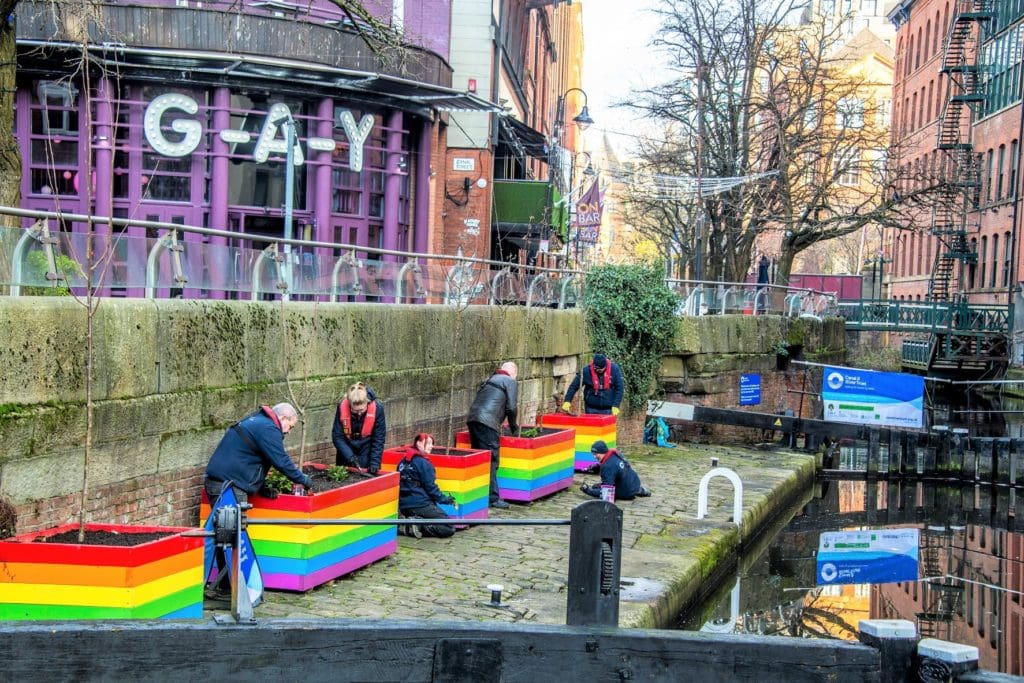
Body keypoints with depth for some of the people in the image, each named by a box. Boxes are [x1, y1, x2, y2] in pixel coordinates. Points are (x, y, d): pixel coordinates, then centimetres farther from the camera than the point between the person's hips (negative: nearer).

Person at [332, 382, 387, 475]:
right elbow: (337, 436, -14)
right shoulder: (342, 407, -21)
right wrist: (349, 456, -25)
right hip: (347, 448, 1)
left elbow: (378, 439, -16)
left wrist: (374, 463, -22)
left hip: (367, 449, -1)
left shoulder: (377, 408, -23)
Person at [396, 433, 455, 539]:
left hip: (403, 505, 8)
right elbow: (430, 486, -11)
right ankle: (419, 526, -19)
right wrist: (443, 499, 1)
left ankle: (405, 524, -1)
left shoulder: (404, 461, 13)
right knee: (449, 528, -5)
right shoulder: (423, 463, -10)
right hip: (420, 504, -8)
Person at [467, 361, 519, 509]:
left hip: (472, 418, 8)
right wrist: (513, 426, 15)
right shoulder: (510, 382, 6)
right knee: (491, 461, -7)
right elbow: (511, 407, -2)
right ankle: (492, 498, -8)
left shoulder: (490, 380, 29)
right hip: (487, 422, -8)